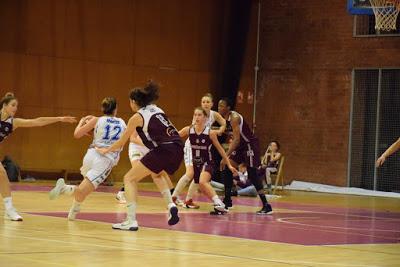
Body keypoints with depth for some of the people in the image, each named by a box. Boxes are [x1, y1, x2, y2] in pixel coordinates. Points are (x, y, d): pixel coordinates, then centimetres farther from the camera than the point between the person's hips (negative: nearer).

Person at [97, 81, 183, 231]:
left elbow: (121, 143, 11)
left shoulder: (137, 117, 4)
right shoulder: (156, 109, 21)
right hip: (178, 149, 7)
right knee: (157, 174, 37)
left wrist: (106, 150, 28)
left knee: (129, 179, 4)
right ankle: (171, 205, 18)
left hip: (163, 150, -7)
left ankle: (131, 221, -7)